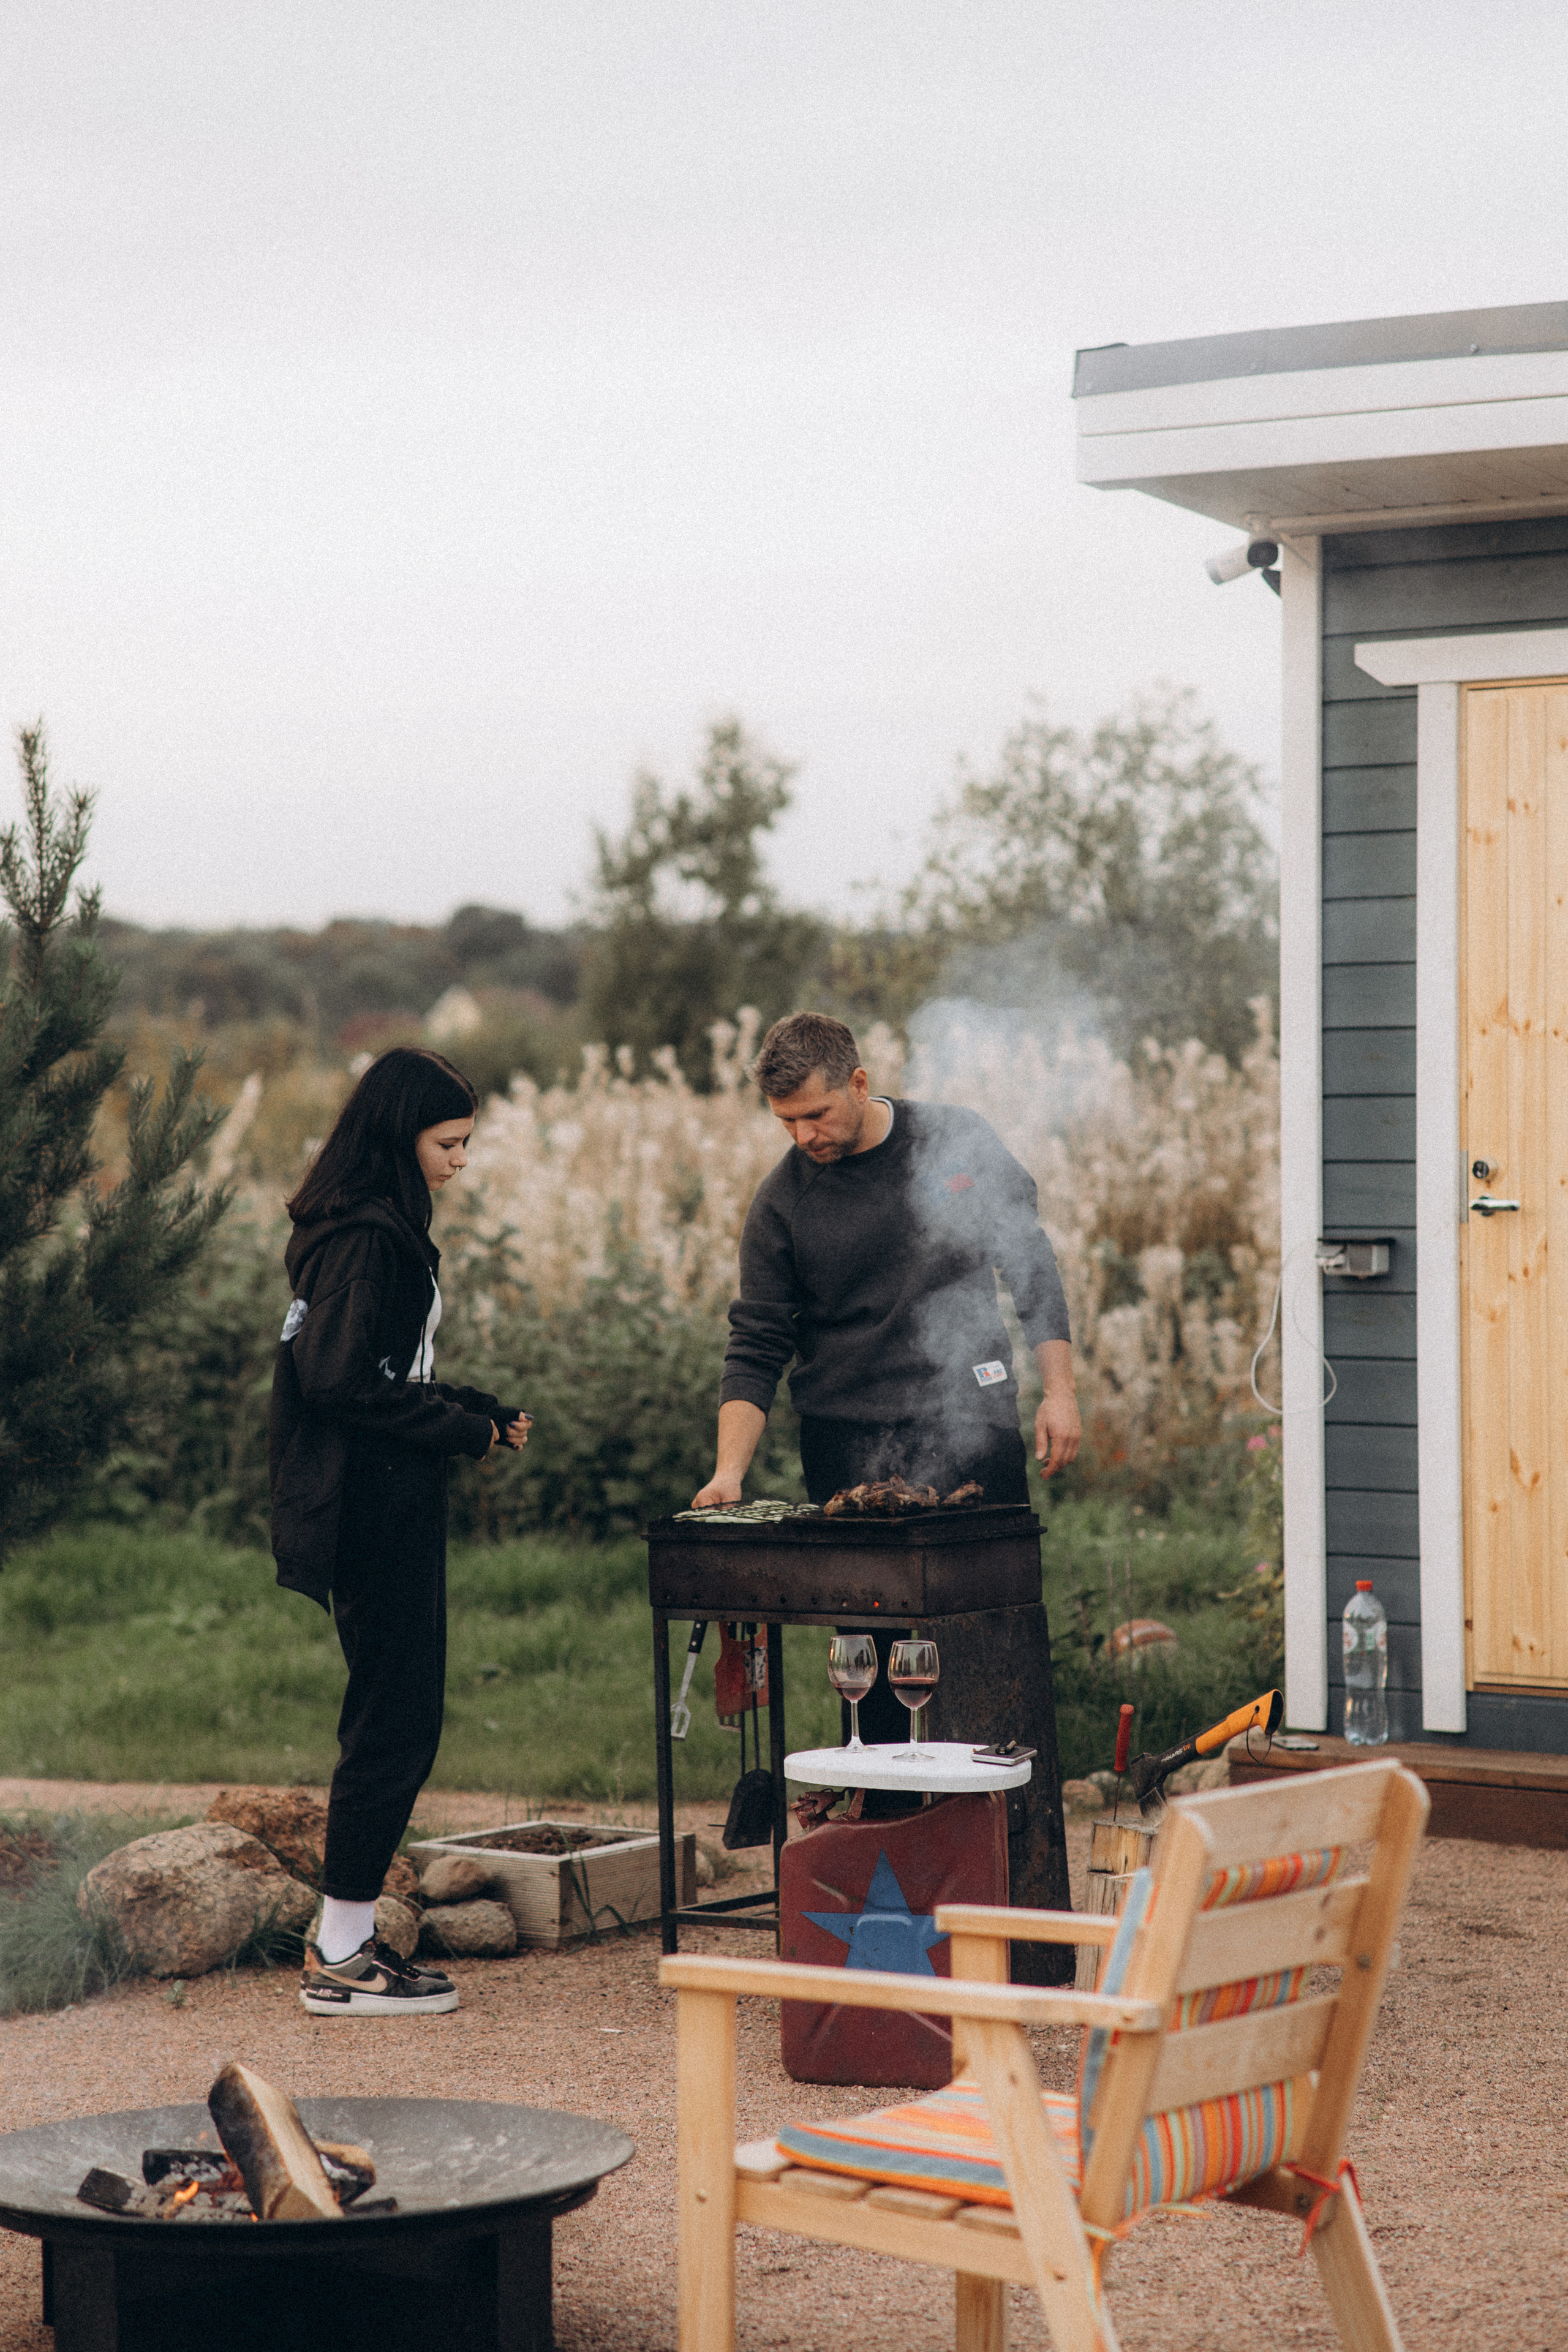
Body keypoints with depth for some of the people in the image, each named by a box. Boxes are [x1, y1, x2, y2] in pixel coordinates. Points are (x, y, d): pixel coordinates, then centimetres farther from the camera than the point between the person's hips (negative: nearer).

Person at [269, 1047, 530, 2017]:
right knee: (397, 1723, -5)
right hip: (377, 1508, -10)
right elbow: (342, 1382, -23)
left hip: (388, 1509, 10)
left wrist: (482, 1411, 9)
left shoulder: (383, 1230, 16)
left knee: (390, 1719, 13)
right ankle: (342, 1960, 0)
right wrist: (467, 1428, -13)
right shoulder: (365, 1238, -16)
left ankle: (347, 1936, 19)